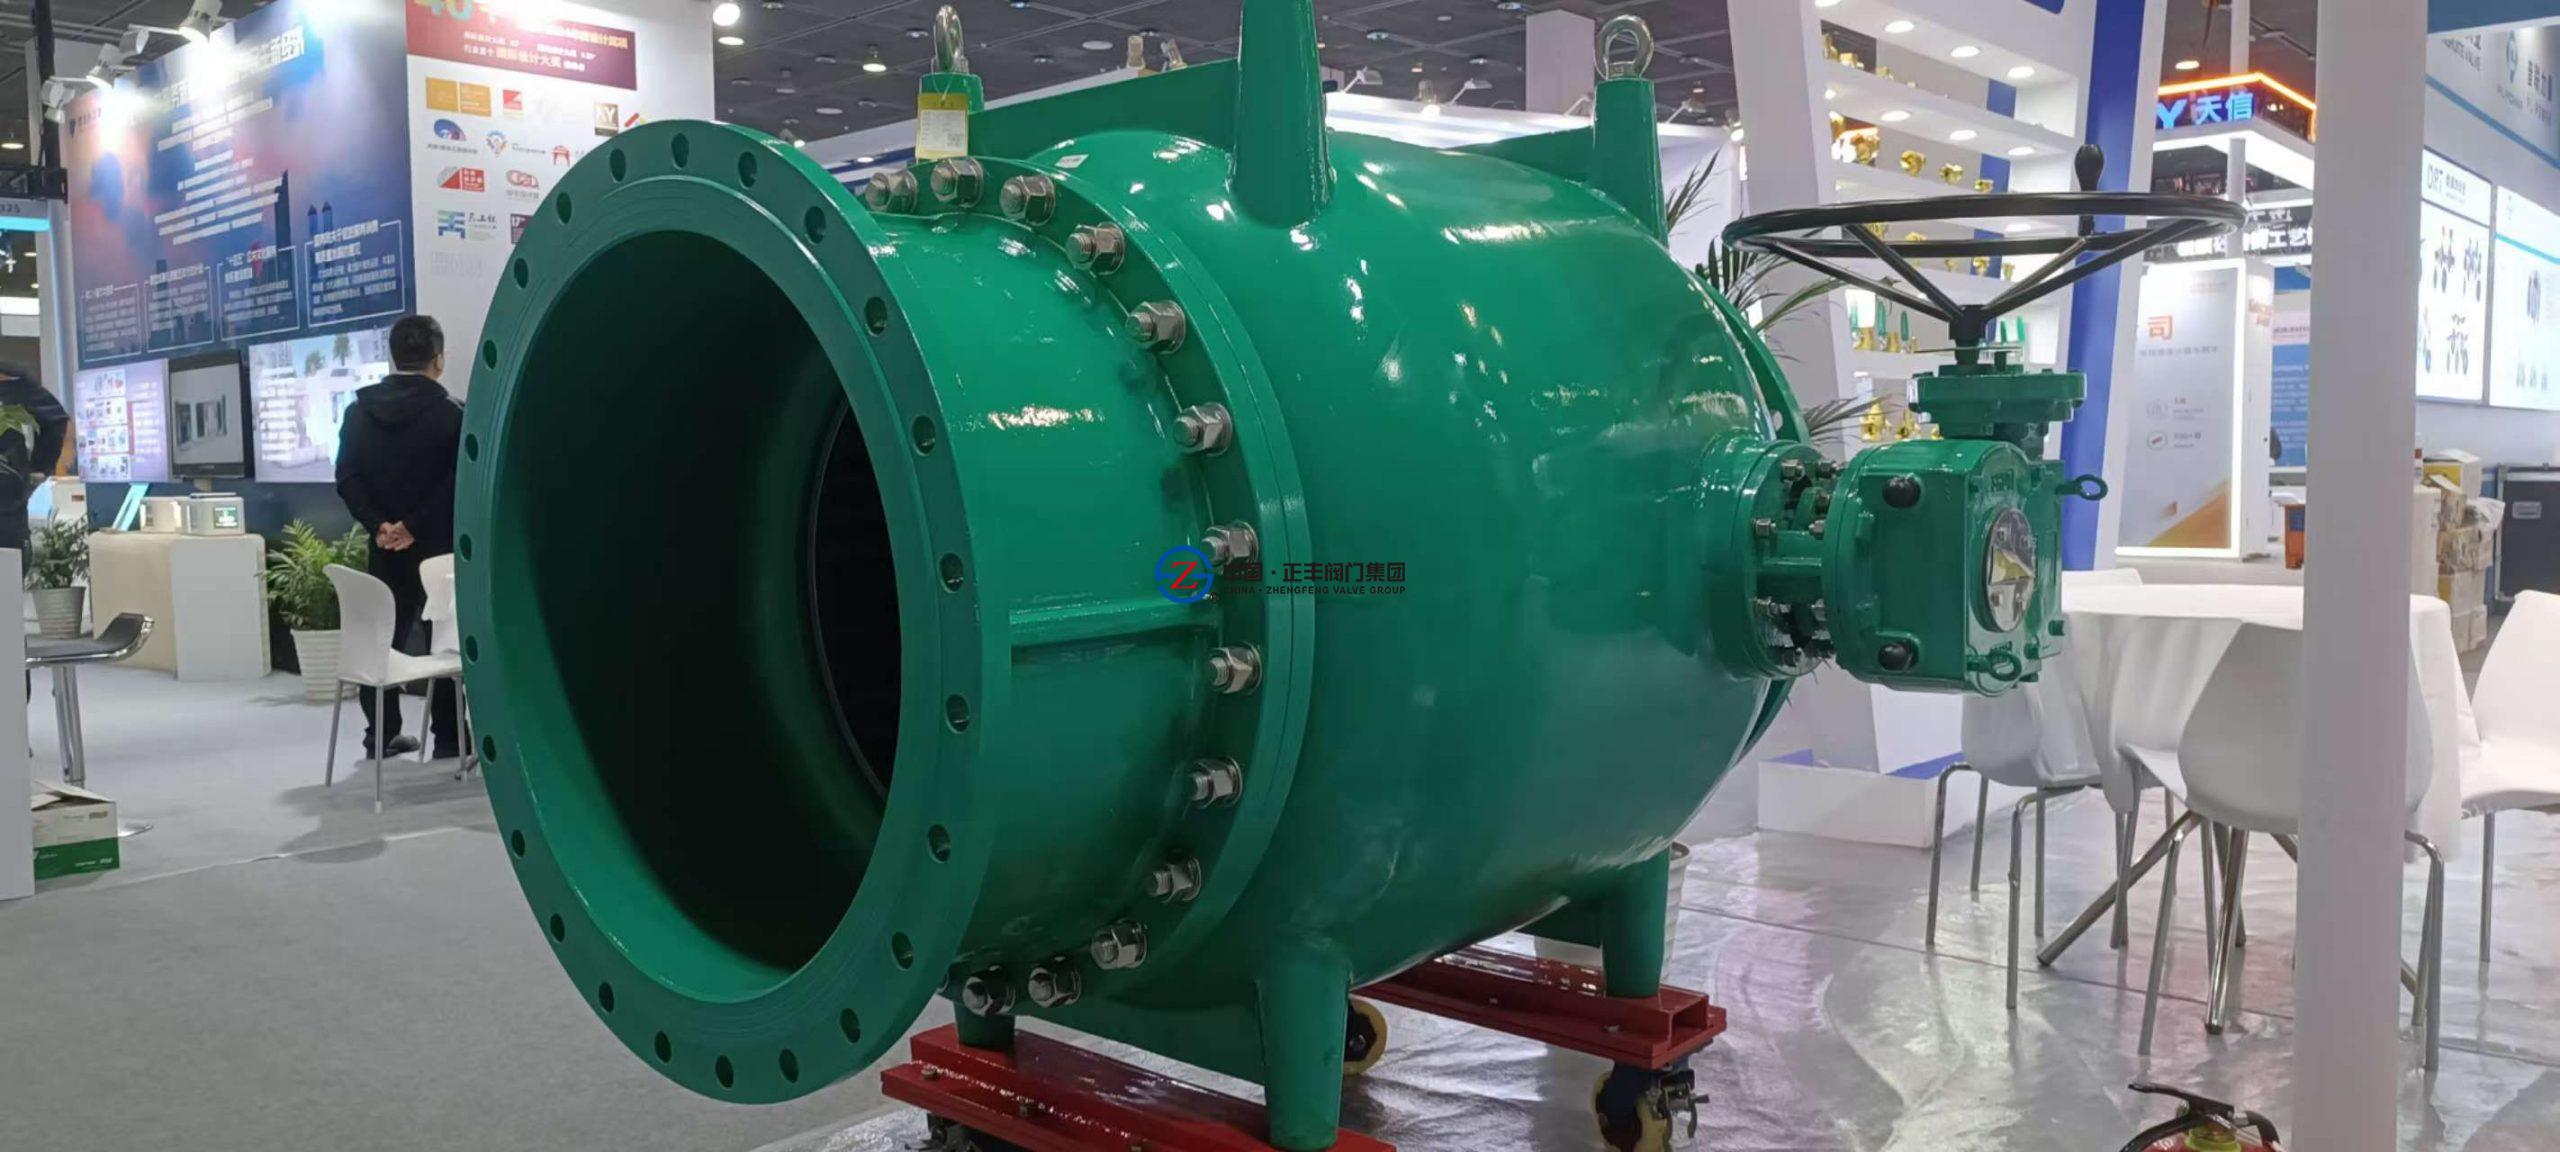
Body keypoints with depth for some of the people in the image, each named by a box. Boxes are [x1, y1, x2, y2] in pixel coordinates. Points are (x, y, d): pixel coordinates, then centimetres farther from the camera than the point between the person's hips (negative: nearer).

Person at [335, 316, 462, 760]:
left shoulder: (360, 410, 6)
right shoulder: (452, 412, -9)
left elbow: (347, 477, 0)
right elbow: (457, 483, -17)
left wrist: (378, 526, -7)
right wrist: (415, 526, -14)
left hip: (384, 548, 4)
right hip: (437, 545, -4)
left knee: (382, 638, 12)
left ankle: (381, 735, 16)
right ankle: (448, 737, 6)